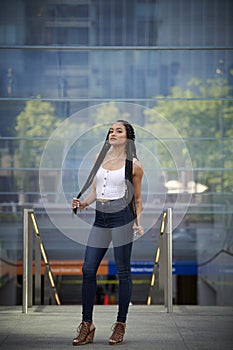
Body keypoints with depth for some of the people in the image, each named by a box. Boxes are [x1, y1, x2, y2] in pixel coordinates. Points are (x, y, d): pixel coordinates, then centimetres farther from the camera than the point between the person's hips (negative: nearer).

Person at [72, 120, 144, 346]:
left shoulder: (134, 165, 1)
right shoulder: (100, 157, 13)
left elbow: (136, 199, 8)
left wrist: (138, 222, -4)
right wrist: (83, 203, 2)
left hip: (122, 217, -5)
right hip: (100, 219, 5)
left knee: (123, 272, 1)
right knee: (88, 270, 1)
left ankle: (120, 325, 10)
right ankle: (87, 325, 9)